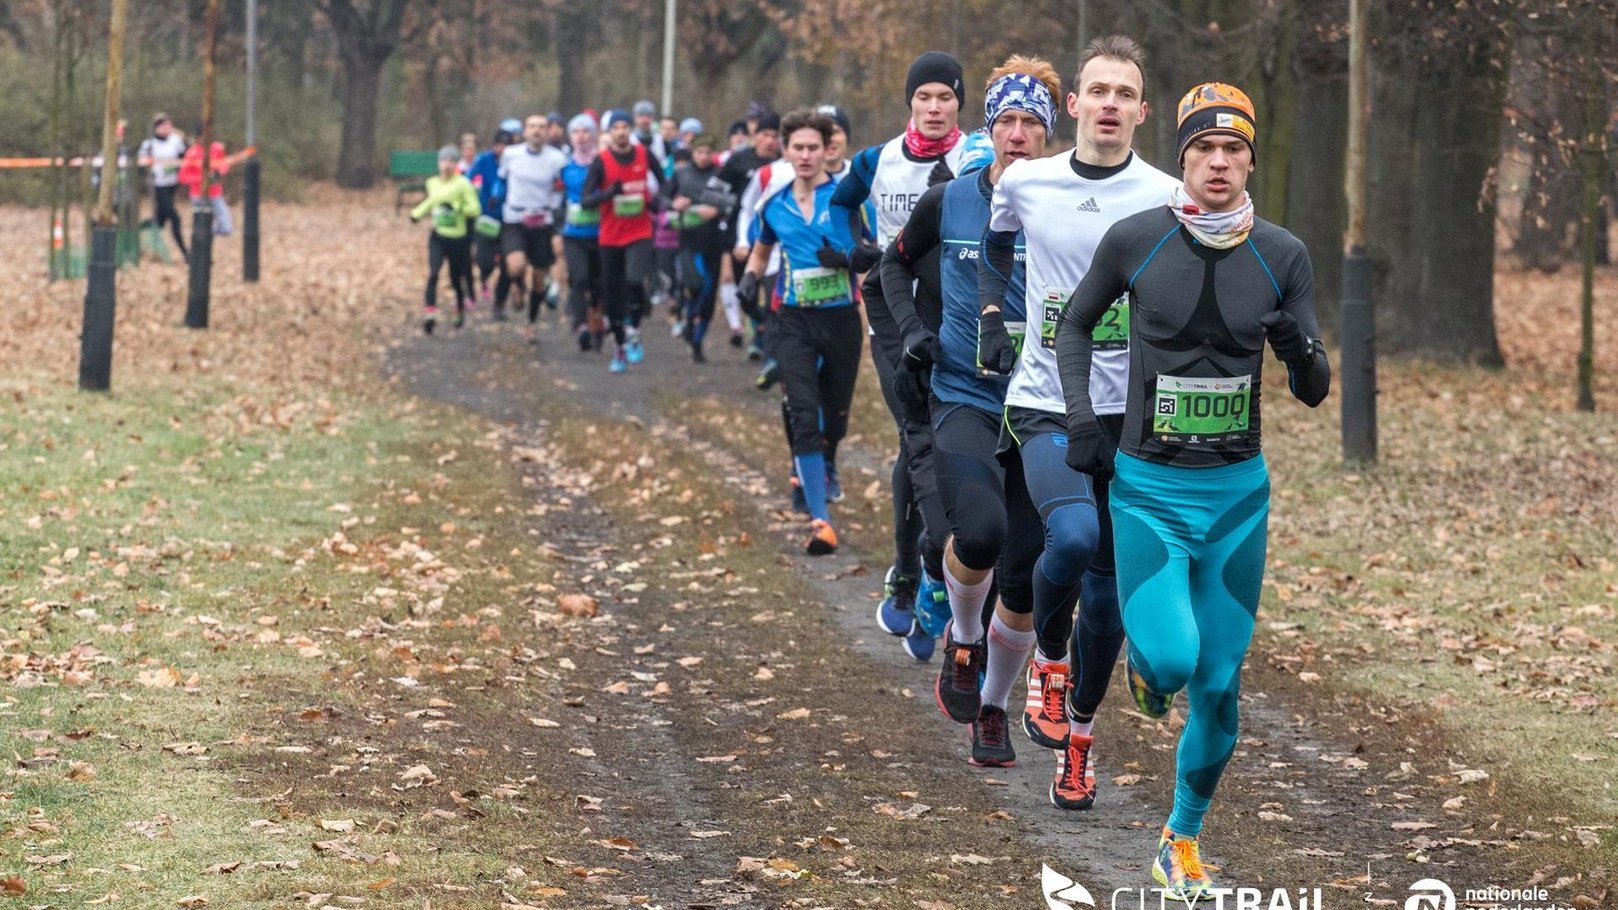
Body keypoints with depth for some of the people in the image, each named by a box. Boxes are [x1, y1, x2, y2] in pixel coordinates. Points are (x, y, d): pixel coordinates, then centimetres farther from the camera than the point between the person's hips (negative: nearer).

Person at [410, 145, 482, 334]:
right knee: (433, 274, -18)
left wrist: (456, 207, -28)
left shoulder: (463, 184, -8)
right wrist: (417, 213, 15)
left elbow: (475, 209, -15)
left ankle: (461, 312, 35)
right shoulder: (432, 183, 6)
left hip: (458, 238, -3)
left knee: (457, 279, 9)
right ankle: (429, 313, -25)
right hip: (438, 236, 3)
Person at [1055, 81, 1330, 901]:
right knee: (1173, 660, -20)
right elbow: (1076, 323, 11)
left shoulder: (1281, 255, -3)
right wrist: (1081, 417, -2)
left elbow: (1314, 393, 0)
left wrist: (1302, 355, -23)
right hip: (1149, 488, -2)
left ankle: (1184, 835, 27)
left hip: (1237, 492, 2)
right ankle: (1147, 656, 19)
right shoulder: (1135, 240, -7)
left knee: (1219, 685, 5)